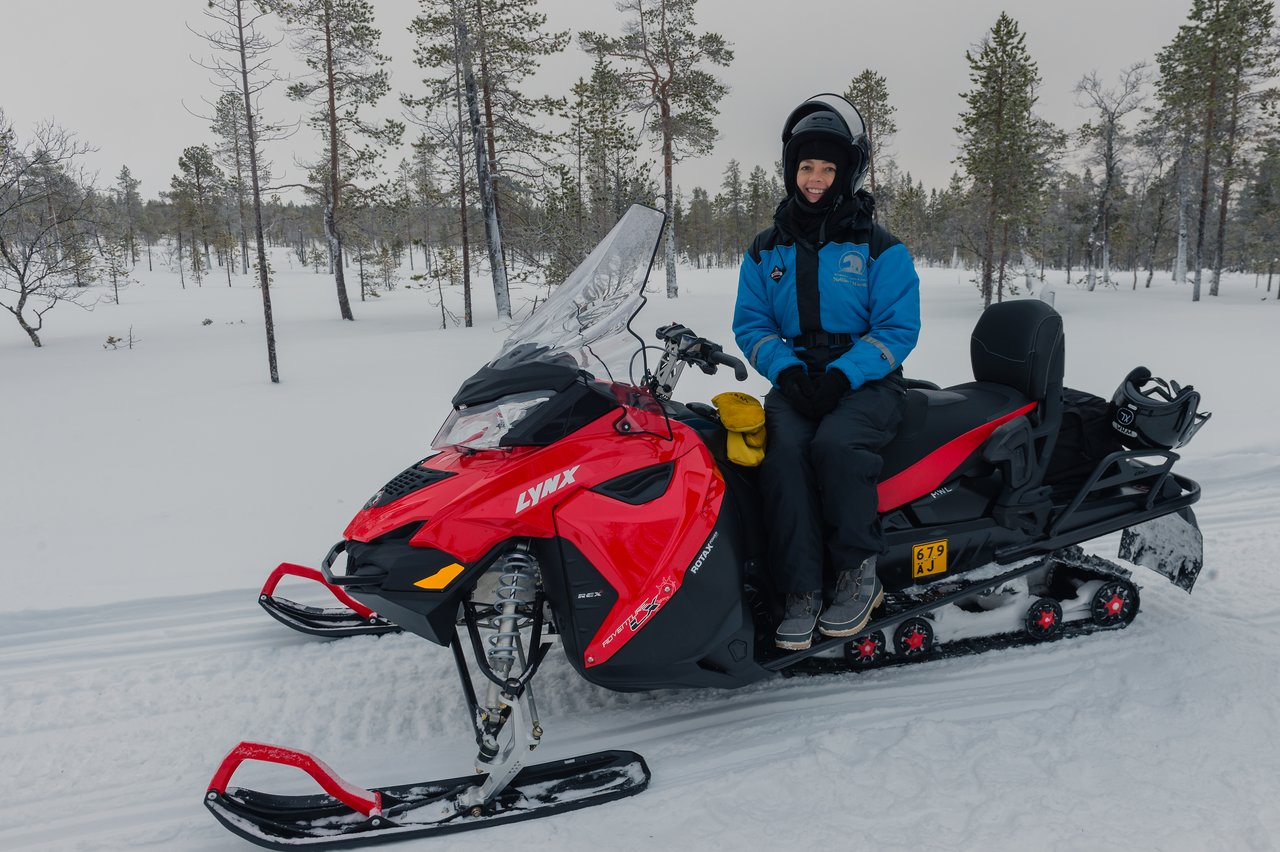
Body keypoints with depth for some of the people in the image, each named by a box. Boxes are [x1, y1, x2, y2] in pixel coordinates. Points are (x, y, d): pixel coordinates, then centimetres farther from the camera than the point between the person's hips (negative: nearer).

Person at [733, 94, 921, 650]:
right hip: (793, 383, 2)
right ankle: (800, 593, -25)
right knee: (784, 451, -31)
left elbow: (898, 329, -4)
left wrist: (841, 375, -19)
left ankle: (859, 574, -16)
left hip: (867, 382, -2)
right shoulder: (766, 251, 12)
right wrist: (787, 370, -13)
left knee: (834, 443, -35)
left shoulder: (881, 249, 3)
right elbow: (750, 323, 7)